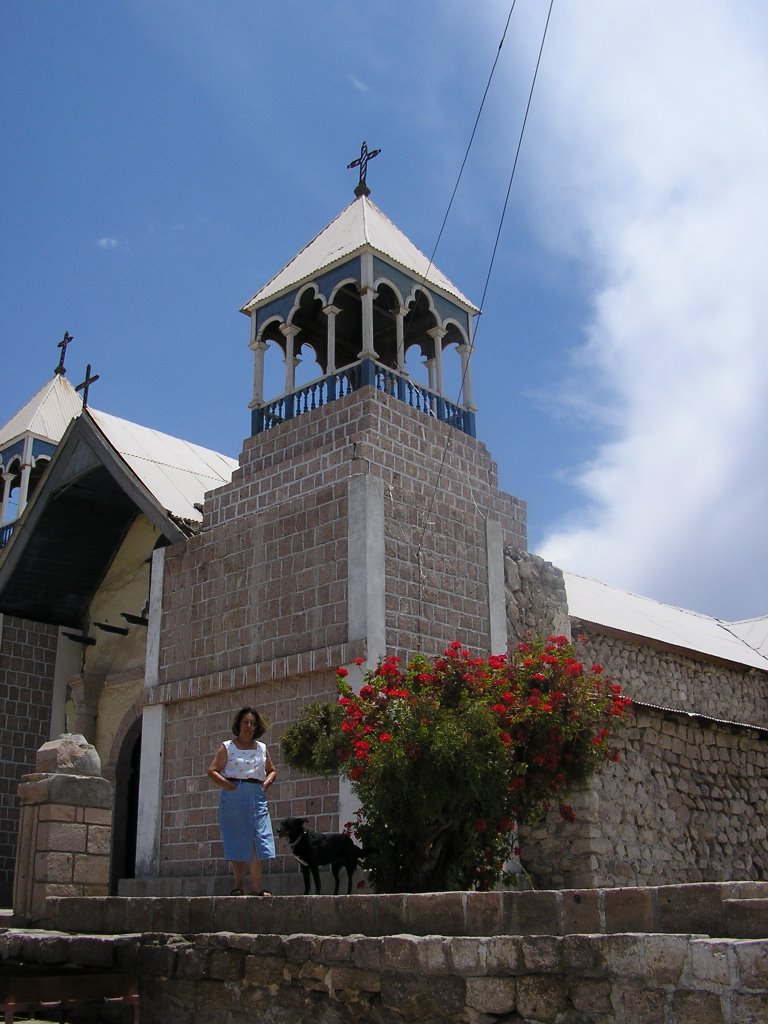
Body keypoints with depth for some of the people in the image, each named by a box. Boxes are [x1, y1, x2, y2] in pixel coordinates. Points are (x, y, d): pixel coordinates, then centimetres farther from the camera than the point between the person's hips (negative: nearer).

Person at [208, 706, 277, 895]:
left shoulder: (262, 748, 16)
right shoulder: (227, 747, 5)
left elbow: (272, 771, 26)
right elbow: (212, 771, 1)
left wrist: (267, 782, 5)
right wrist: (227, 785, -12)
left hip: (257, 796, 3)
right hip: (234, 795, -3)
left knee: (259, 839, -4)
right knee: (237, 840, -3)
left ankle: (256, 885, 1)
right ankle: (239, 884, 5)